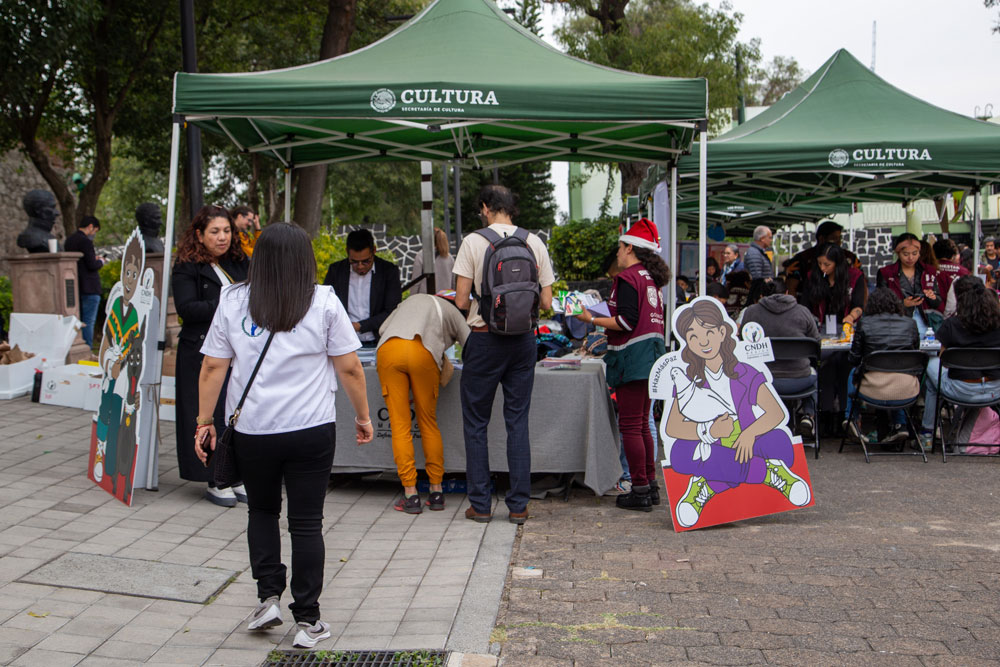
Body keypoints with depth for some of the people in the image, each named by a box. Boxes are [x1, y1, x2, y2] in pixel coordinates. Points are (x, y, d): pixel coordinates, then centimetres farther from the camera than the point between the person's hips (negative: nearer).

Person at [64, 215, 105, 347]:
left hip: (76, 287, 9)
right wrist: (100, 261, 2)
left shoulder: (70, 240, 12)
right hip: (89, 287, -9)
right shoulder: (85, 242, -16)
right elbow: (92, 266, -19)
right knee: (89, 321, -4)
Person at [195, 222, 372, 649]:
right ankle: (307, 621, 10)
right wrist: (363, 417, 10)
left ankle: (268, 596, 13)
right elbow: (349, 369, -2)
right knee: (306, 522, 6)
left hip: (251, 430, 1)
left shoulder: (233, 301, 1)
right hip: (311, 429, -1)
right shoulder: (323, 302, -3)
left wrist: (205, 421, 10)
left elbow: (213, 367, 1)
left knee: (261, 510, 22)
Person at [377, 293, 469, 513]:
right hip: (423, 352, -2)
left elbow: (382, 330, 29)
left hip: (388, 349, 2)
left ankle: (410, 495, 2)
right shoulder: (453, 313, 28)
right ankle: (436, 492, 17)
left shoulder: (413, 300, 38)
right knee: (429, 423, 13)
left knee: (400, 427, 4)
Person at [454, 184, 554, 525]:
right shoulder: (534, 243, 2)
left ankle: (480, 505, 10)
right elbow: (546, 303, 3)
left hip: (484, 340, -3)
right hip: (523, 341, 3)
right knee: (518, 423, 9)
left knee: (476, 423, 8)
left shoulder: (473, 242, -6)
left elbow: (461, 301, -9)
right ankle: (518, 506, 10)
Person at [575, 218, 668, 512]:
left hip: (633, 357, -9)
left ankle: (640, 490, -3)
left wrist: (592, 320, -9)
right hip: (652, 355, 9)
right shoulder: (652, 279, 16)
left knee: (630, 425, -5)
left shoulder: (627, 277, -11)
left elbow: (627, 322, -18)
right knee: (642, 424, 15)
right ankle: (650, 485, 18)